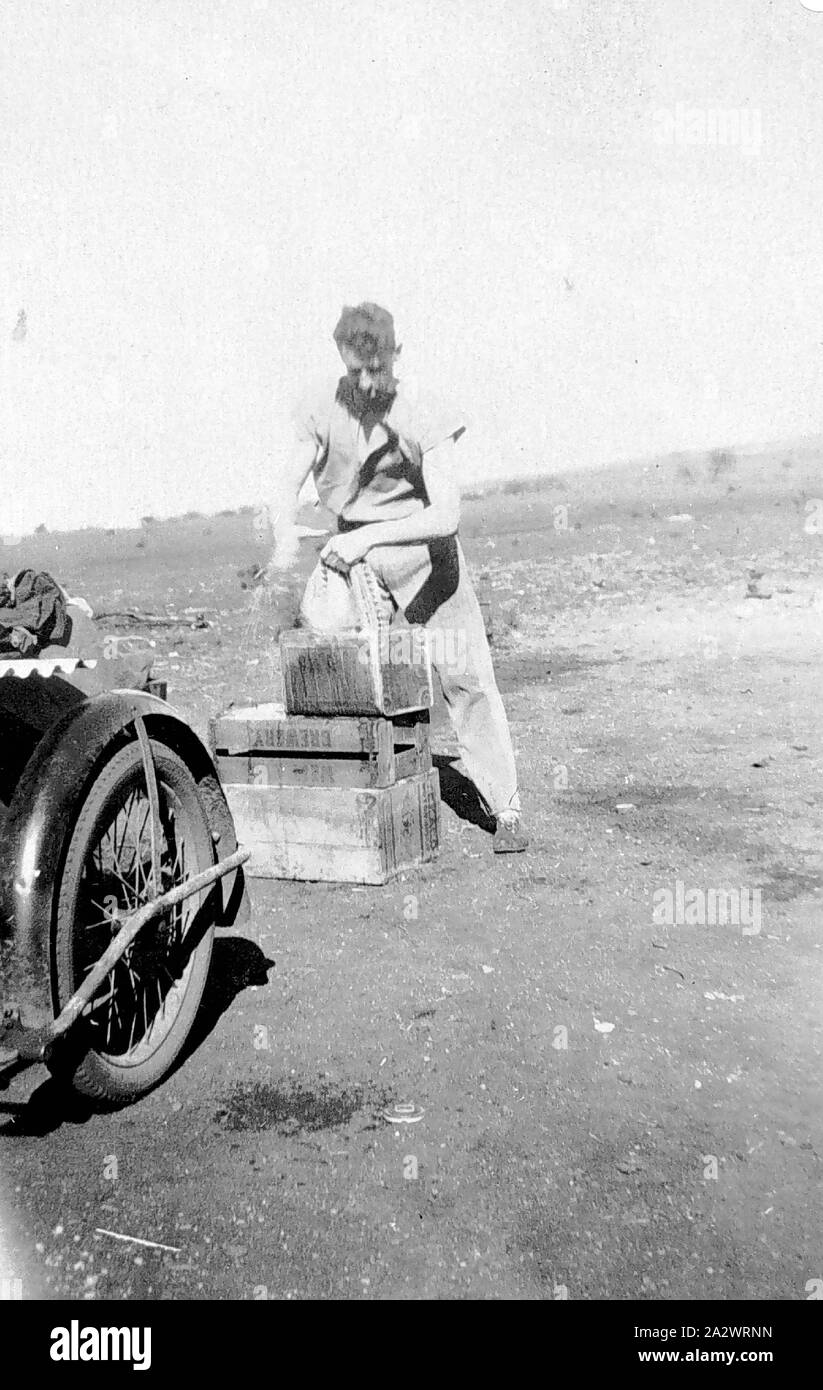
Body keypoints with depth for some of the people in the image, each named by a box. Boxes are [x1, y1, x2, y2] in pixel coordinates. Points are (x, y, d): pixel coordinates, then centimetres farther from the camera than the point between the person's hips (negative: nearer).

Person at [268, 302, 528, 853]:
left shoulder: (423, 419, -17)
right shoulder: (325, 412, -5)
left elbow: (447, 513, -24)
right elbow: (291, 483, -1)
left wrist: (367, 535, -32)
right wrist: (285, 534, -22)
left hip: (423, 548, -3)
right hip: (355, 553, 3)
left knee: (467, 675, -7)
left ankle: (505, 807, 1)